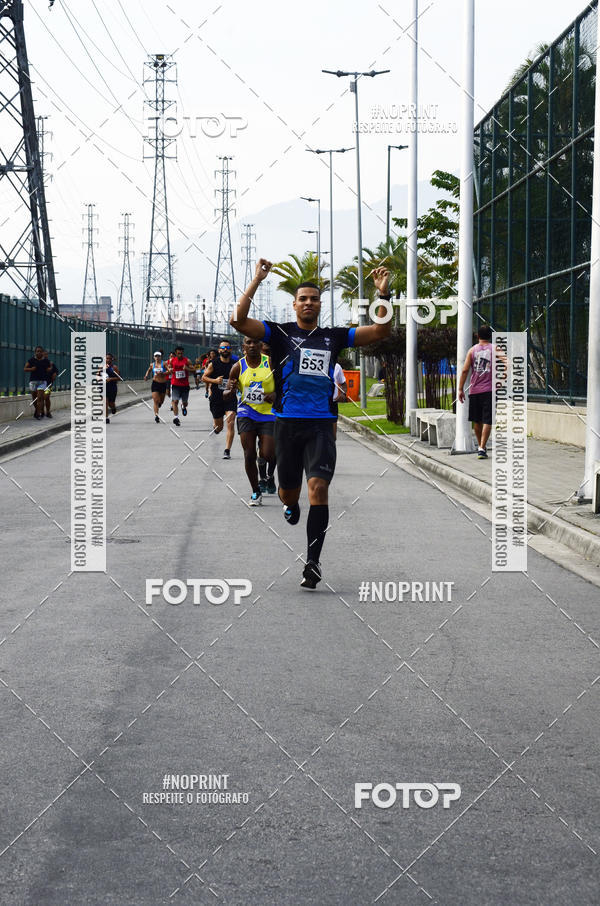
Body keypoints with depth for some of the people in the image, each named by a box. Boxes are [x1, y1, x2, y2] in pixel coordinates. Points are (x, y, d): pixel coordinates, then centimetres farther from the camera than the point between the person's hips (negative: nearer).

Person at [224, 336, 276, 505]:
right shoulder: (238, 367, -1)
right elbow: (225, 395, 3)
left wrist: (275, 395, -16)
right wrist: (229, 391, -21)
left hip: (268, 413, -1)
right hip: (246, 413, 1)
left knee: (267, 455, -10)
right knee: (249, 455, -4)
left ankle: (269, 475, 26)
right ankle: (256, 493, 11)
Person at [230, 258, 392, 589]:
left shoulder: (334, 337, 13)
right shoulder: (280, 333, 5)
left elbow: (381, 330, 11)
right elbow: (238, 321, -10)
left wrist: (383, 293, -2)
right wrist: (257, 281, -12)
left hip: (321, 425, 0)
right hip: (288, 422, 0)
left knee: (318, 487, -16)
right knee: (289, 492, 10)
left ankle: (312, 563, -14)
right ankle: (290, 505, 51)